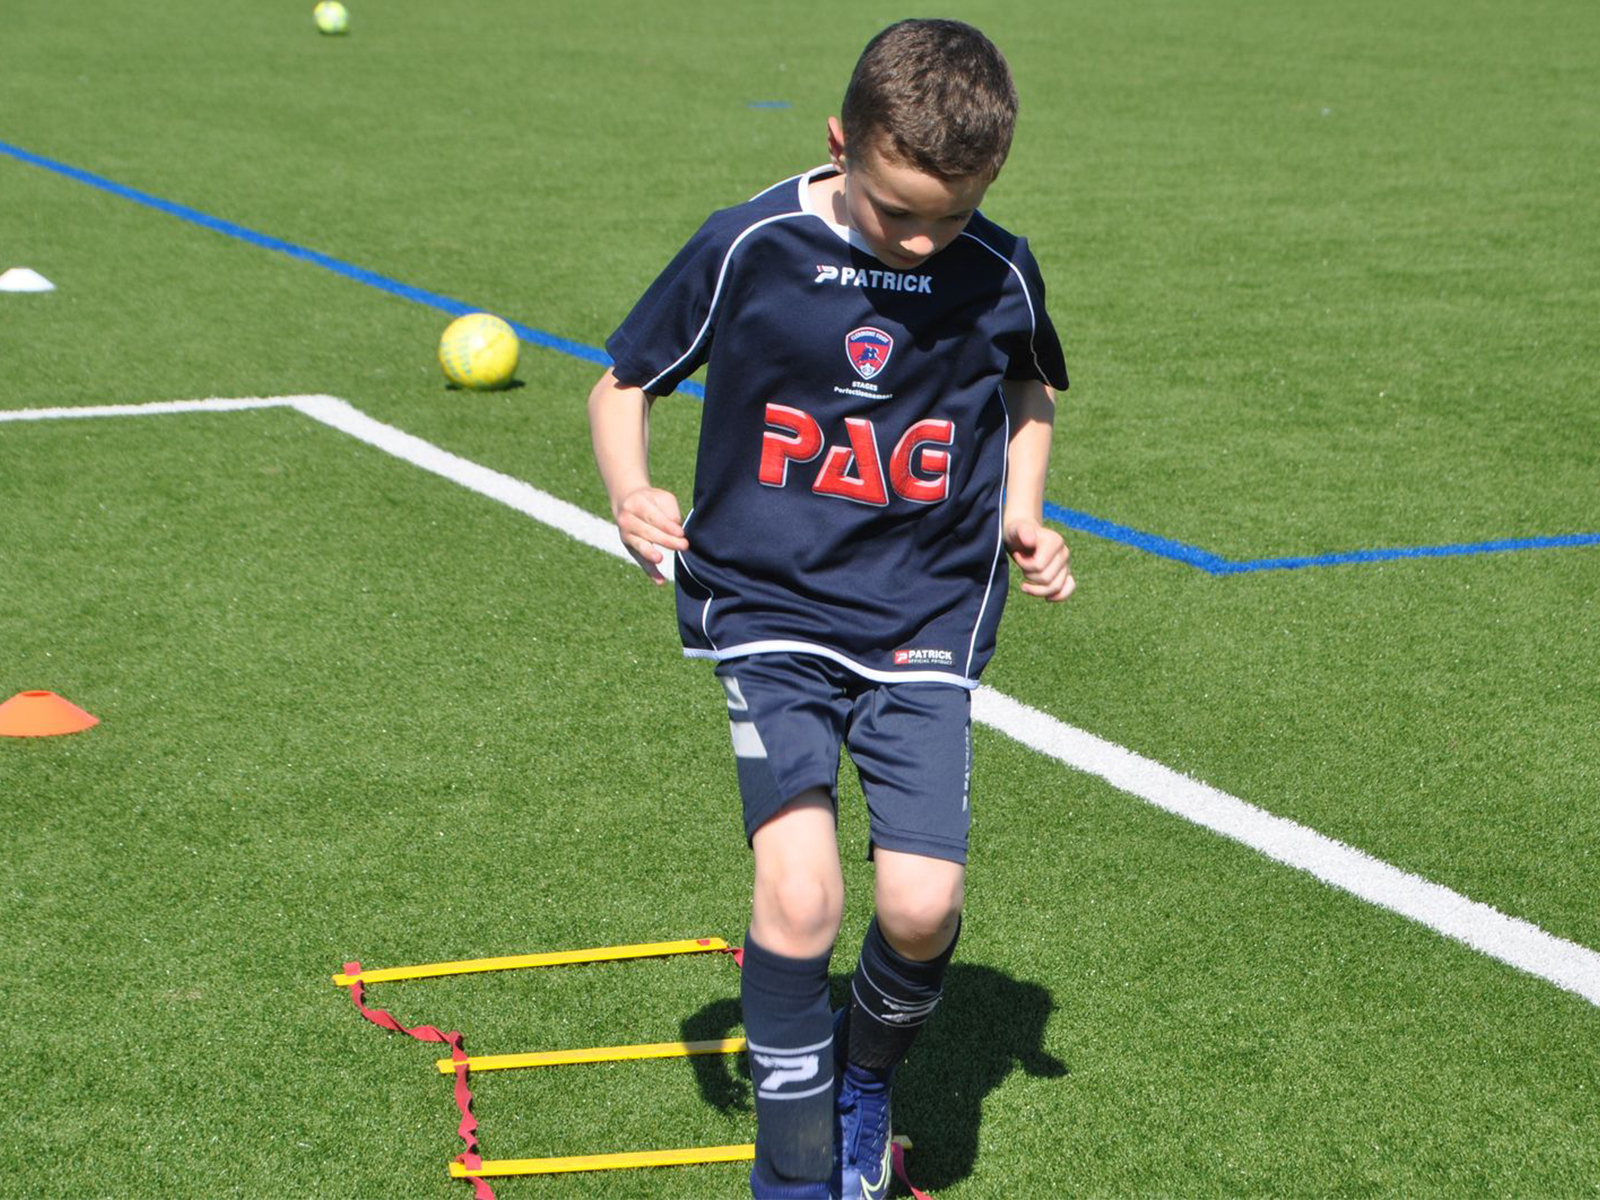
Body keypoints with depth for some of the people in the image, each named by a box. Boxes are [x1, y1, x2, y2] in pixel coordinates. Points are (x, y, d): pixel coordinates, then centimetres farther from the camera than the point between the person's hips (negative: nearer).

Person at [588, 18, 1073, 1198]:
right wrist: (632, 495, -15)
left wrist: (1023, 514, 5)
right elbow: (623, 383, 3)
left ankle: (867, 1079, 24)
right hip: (768, 610, -2)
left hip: (926, 619, 2)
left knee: (920, 907, -11)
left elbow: (1031, 388, 20)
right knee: (800, 892, -19)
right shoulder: (749, 249, -10)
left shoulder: (1000, 274, -3)